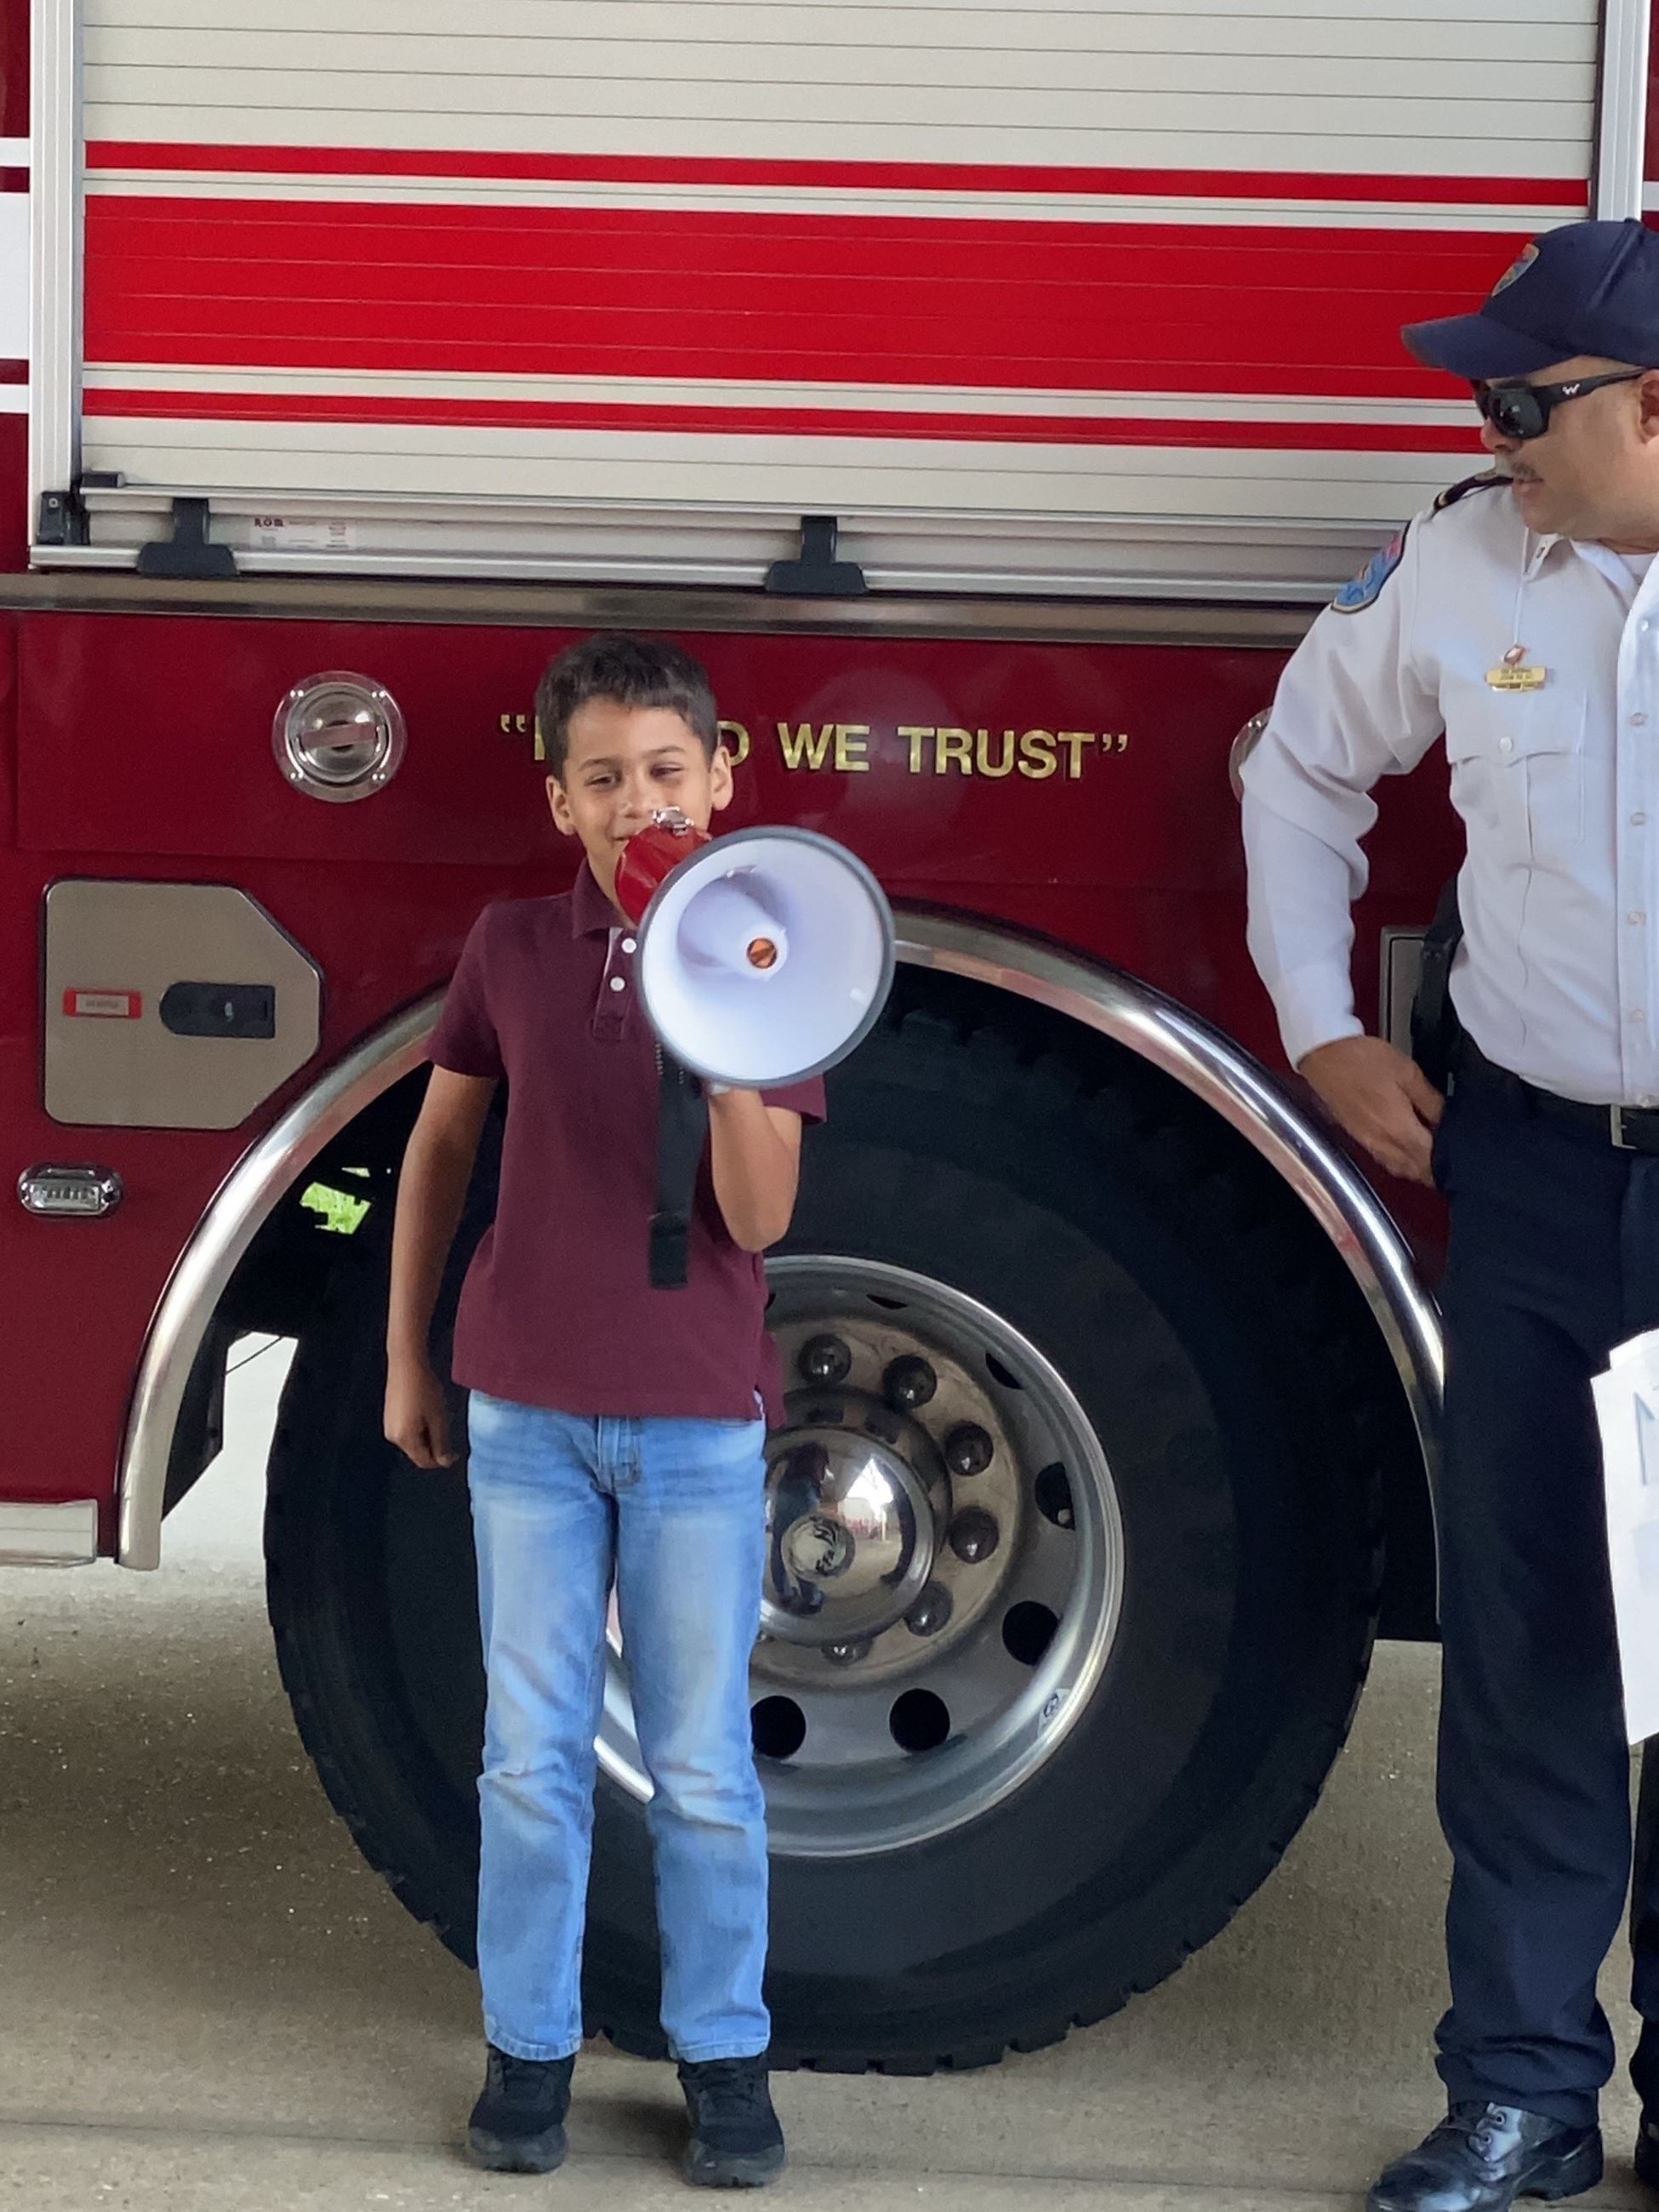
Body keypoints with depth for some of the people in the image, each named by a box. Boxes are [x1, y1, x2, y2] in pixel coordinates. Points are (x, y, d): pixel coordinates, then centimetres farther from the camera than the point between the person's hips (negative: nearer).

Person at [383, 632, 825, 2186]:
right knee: (532, 1751, 7)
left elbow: (758, 1214, -12)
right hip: (529, 1413, 1)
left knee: (703, 1765, 5)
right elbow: (440, 1145, 11)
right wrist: (406, 1357, 11)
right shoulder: (511, 952, 0)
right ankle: (529, 2046, 18)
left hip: (698, 1419, -1)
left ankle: (723, 2051, 17)